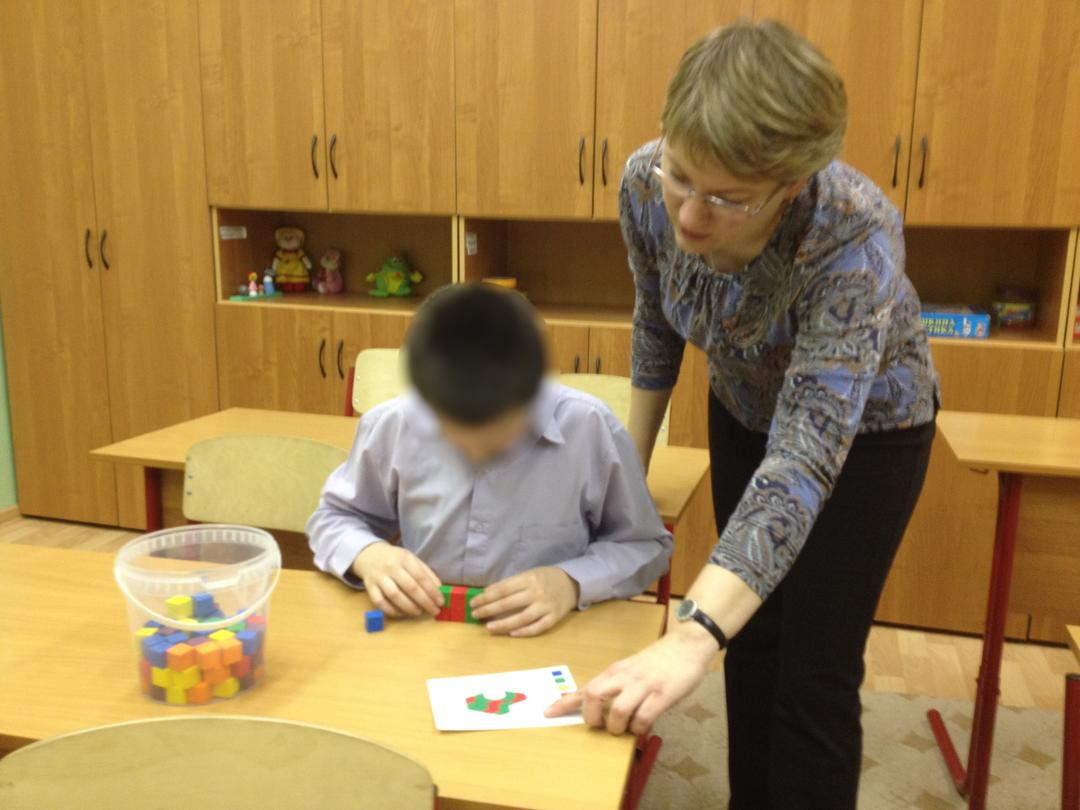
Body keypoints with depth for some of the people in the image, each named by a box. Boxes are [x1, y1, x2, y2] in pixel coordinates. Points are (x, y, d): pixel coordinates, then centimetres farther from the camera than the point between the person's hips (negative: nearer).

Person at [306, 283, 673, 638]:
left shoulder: (592, 430, -14)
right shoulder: (392, 425, -8)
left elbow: (645, 546, 1)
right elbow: (333, 518, 10)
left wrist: (573, 582, -16)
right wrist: (367, 554, -10)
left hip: (546, 648, -1)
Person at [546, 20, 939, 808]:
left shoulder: (856, 237, -39)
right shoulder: (648, 184, -25)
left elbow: (807, 453, -47)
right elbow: (656, 325, -6)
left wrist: (689, 638, -57)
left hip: (865, 429, -4)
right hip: (744, 412, 4)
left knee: (814, 672, -2)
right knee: (752, 641, 15)